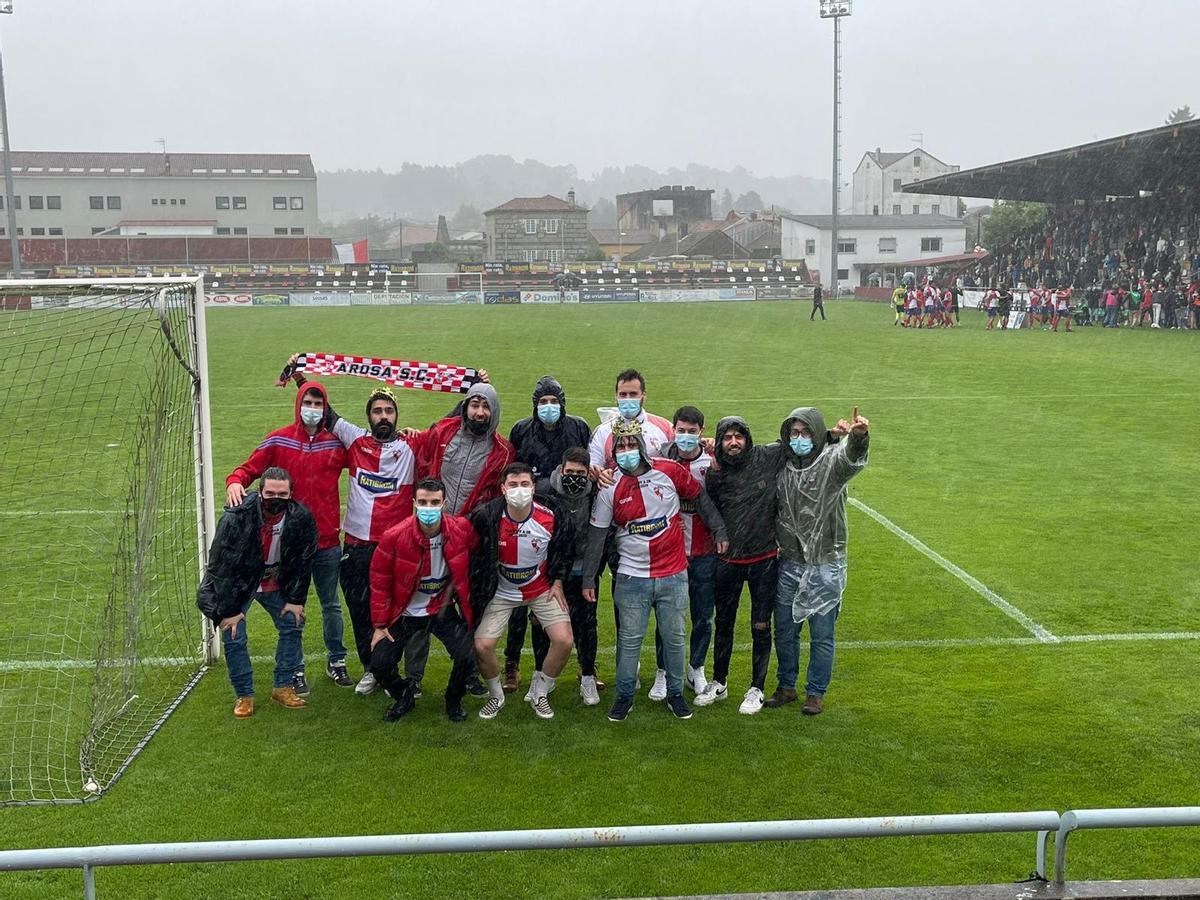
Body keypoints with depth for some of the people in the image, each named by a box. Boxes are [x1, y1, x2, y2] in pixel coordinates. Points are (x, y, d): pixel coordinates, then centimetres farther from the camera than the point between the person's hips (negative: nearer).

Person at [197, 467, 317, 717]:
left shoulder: (301, 517, -20)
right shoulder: (236, 517, -31)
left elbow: (304, 561, -5)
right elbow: (221, 566, -24)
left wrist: (296, 600, -4)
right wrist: (229, 610, -19)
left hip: (277, 582, 4)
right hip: (238, 583, -3)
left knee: (292, 625, 0)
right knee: (234, 637, -10)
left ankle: (283, 687, 15)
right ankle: (244, 695, 6)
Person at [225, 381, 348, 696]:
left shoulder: (337, 442, -1)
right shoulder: (278, 441, -4)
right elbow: (249, 468, -1)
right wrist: (235, 481, -23)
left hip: (328, 541, 2)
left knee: (331, 605, 16)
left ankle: (336, 660, 33)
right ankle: (296, 670, 21)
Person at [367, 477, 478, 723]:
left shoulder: (462, 530, -15)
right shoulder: (394, 537, -20)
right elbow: (380, 582, -8)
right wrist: (379, 625, -5)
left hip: (443, 609, 1)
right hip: (404, 612, 0)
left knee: (467, 656, -19)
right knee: (379, 664, -12)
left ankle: (454, 700, 13)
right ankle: (404, 695, 22)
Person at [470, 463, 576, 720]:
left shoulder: (551, 517, -18)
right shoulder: (486, 516, -22)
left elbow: (565, 549, 3)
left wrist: (557, 582, 0)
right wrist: (476, 585, -2)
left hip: (541, 589, 1)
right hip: (500, 591, -1)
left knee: (564, 641, -13)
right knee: (482, 646, -14)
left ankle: (539, 693, 13)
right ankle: (496, 696, 16)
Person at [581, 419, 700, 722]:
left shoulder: (670, 471, -7)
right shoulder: (610, 487, -6)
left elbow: (698, 497, 9)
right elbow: (596, 535, 0)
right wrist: (588, 580, 1)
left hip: (673, 575, 1)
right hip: (631, 578, -1)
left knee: (675, 638, 11)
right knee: (630, 640, 6)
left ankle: (675, 693, 29)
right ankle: (624, 696, 23)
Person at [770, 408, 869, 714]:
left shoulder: (832, 459, -11)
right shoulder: (781, 464, 3)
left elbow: (851, 456, -33)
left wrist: (858, 437, -57)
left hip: (824, 565, -4)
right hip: (789, 563, 4)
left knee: (822, 634, 6)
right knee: (784, 629, 14)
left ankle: (816, 692, 22)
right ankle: (786, 686, 31)